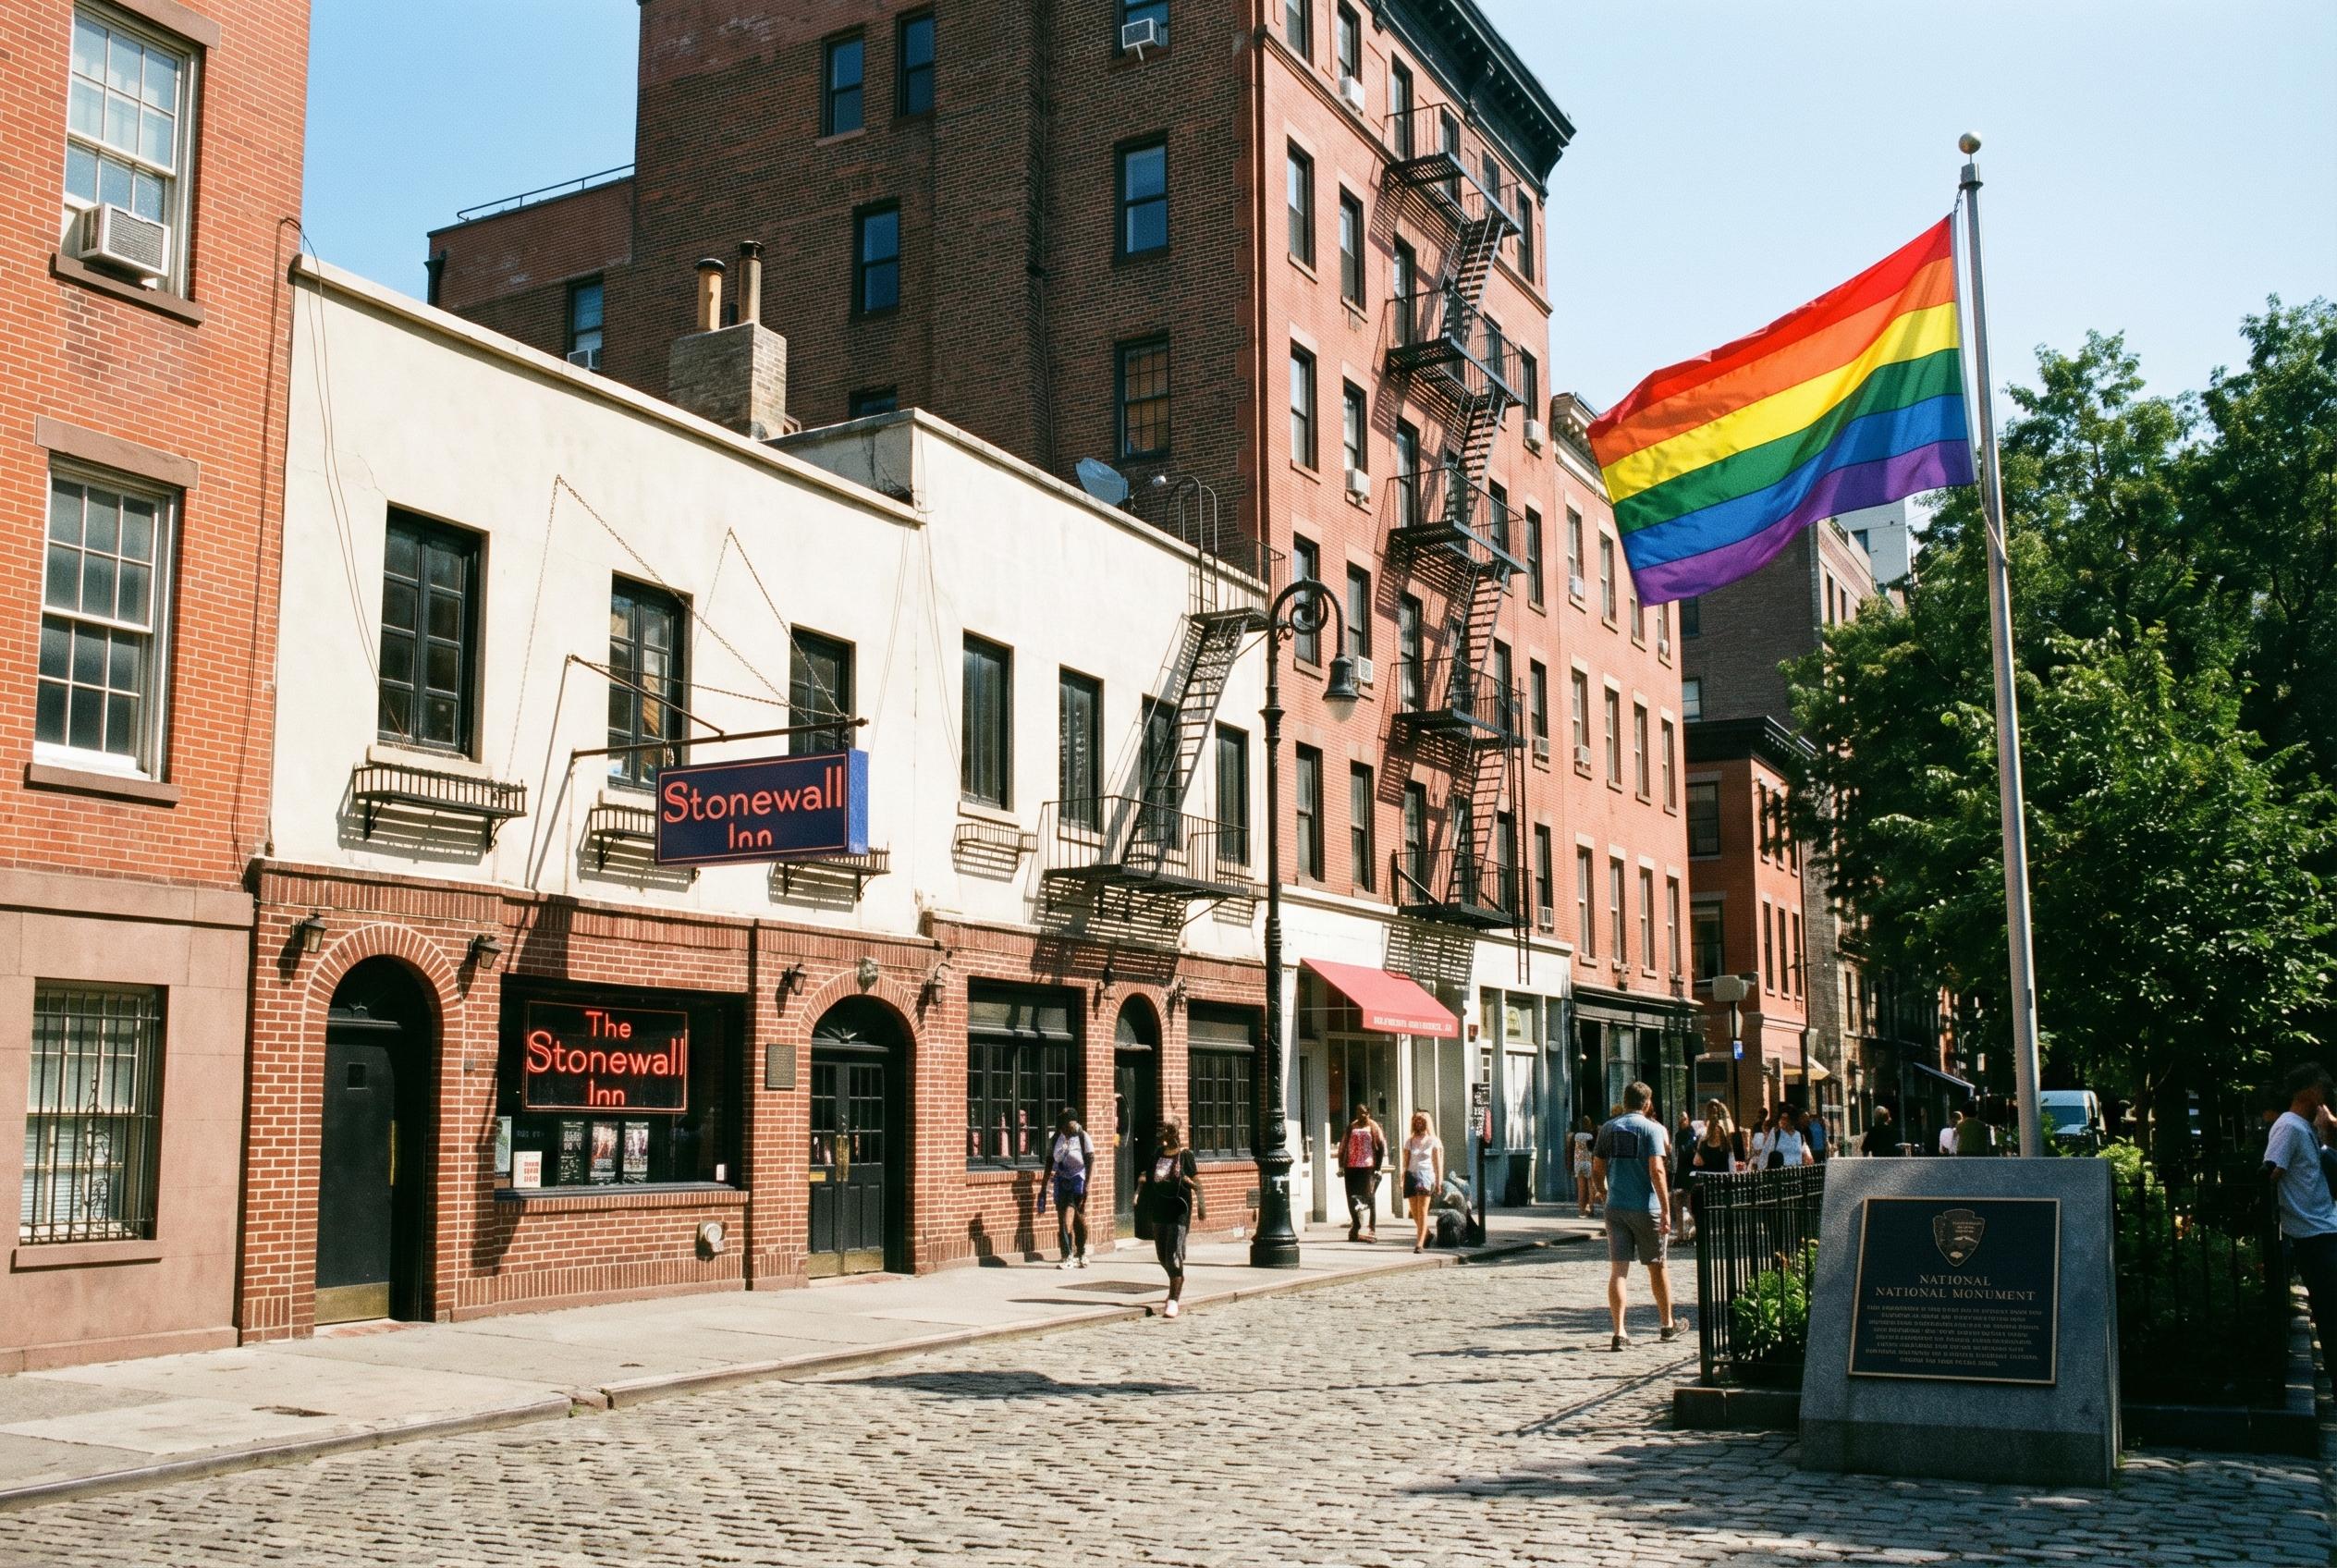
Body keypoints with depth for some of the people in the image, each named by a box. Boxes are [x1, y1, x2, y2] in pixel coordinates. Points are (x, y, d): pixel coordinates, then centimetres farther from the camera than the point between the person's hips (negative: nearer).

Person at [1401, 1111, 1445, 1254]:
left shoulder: (1433, 1141, 7)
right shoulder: (1410, 1141, 14)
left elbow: (1437, 1163, 6)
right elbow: (1406, 1162, 12)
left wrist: (1439, 1182, 0)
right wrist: (1403, 1180, 5)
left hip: (1426, 1176, -3)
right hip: (1411, 1175, 3)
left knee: (1422, 1211, -11)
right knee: (1414, 1213, 4)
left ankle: (1420, 1244, -14)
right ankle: (1427, 1234, 27)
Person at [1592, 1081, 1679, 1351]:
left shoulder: (1608, 1129, 6)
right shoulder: (1652, 1129, -7)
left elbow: (1598, 1168, 11)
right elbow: (1657, 1170, -15)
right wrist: (1666, 1210, -15)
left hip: (1615, 1207, 3)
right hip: (1646, 1208, -3)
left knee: (1618, 1270, 1)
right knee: (1657, 1267, 14)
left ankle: (1619, 1332, -6)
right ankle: (1668, 1325, 29)